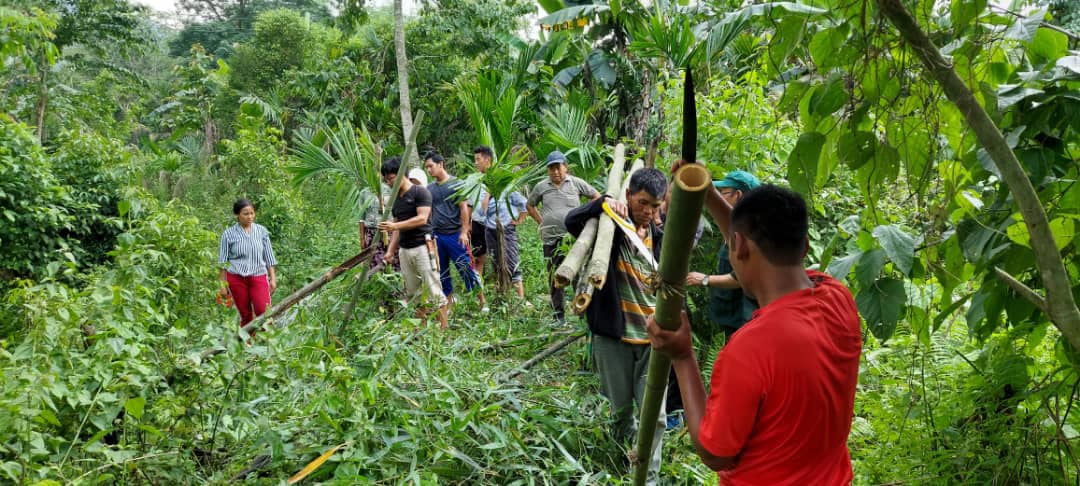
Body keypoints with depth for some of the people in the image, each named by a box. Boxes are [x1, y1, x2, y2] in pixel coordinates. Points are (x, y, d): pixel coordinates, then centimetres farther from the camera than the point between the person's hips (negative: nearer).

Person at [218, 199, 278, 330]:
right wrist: (223, 284, 2)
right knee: (246, 316, 4)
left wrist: (273, 278, 6)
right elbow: (223, 261, 4)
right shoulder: (229, 234, 1)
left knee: (265, 313, -14)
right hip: (237, 278, -1)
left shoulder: (262, 231, 6)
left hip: (259, 277, 1)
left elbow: (269, 257, 11)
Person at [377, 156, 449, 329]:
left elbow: (422, 218, -18)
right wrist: (391, 250, 11)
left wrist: (395, 225, -23)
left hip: (422, 247, -7)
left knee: (433, 290, -7)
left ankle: (444, 328, -4)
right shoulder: (395, 198, 15)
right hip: (404, 250, 8)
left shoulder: (420, 192, -7)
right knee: (413, 292, 8)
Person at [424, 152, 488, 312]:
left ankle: (482, 301, 3)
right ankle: (449, 303, 19)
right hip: (437, 236, 5)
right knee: (442, 272, 8)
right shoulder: (429, 188, 11)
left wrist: (464, 232, -12)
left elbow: (464, 208, -5)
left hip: (455, 234, -5)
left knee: (466, 268, -5)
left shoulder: (456, 184, -2)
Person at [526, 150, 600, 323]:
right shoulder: (541, 187, 6)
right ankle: (559, 315, 18)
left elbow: (596, 197, 10)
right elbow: (529, 205, 20)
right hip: (551, 239, 2)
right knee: (554, 277, 8)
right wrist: (540, 222, 10)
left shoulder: (576, 183, 1)